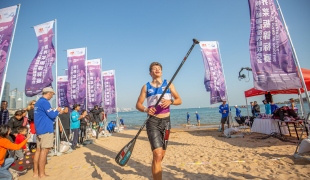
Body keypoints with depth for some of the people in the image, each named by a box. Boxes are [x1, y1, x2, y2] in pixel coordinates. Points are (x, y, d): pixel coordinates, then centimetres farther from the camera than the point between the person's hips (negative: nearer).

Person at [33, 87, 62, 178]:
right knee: (44, 150, -5)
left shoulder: (38, 102, 16)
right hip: (46, 130, -10)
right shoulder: (44, 102, -15)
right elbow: (52, 115, -18)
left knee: (39, 150, 12)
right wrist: (57, 111, 0)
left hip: (39, 129, 10)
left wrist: (56, 112, 15)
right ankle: (42, 174, 1)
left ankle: (36, 172, 18)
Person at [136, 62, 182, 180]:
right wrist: (146, 109, -18)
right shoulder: (146, 87, 4)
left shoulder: (168, 84, 8)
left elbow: (179, 100, 5)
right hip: (153, 122, -2)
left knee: (161, 155, 17)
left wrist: (170, 101, -17)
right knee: (157, 155, -17)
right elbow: (138, 104, 3)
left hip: (166, 121, 3)